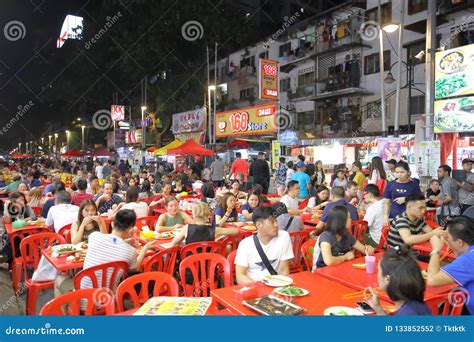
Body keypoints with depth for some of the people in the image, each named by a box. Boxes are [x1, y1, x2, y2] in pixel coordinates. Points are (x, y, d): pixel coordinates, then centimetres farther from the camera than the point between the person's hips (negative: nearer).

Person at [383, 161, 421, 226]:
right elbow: (387, 203, 9)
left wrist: (405, 199, -10)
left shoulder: (414, 184, 3)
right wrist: (386, 216, 0)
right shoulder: (390, 184, 5)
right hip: (394, 217, 1)